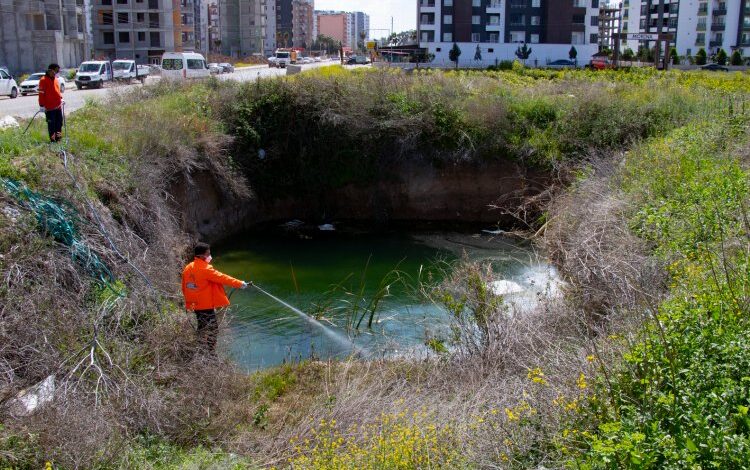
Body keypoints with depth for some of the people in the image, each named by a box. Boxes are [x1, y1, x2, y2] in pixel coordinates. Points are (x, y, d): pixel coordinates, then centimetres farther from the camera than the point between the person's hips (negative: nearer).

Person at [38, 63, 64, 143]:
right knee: (51, 123, -2)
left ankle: (58, 137, 24)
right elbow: (41, 94, -13)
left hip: (58, 106, 7)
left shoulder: (55, 79, 13)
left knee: (59, 122, 12)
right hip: (49, 107, -7)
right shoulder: (44, 80, -11)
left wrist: (61, 98, 14)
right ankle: (52, 139, 4)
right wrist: (42, 105, -16)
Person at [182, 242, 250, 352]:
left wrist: (189, 303, 24)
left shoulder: (188, 268, 7)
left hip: (196, 305, 9)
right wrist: (240, 284, -15)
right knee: (212, 330, 0)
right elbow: (222, 278, -19)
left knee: (203, 330, 19)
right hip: (206, 306, -9)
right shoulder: (205, 269, -18)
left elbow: (185, 288, 15)